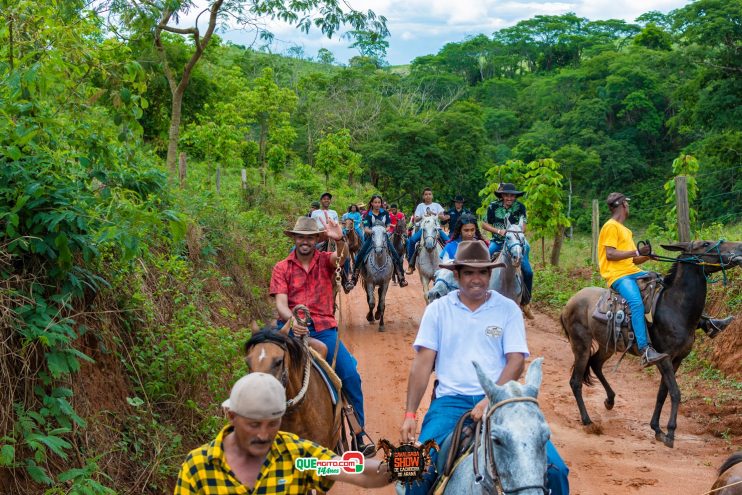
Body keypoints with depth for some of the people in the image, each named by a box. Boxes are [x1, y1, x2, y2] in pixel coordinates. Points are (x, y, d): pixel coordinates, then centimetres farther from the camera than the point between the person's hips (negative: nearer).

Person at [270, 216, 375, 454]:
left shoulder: (326, 261, 9)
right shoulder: (282, 268, 7)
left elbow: (340, 257, -16)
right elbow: (281, 303, -4)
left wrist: (339, 241, -40)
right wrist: (292, 320, -27)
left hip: (323, 329, 1)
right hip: (292, 327, -1)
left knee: (351, 376, -13)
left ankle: (359, 436, 1)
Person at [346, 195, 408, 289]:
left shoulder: (385, 213, 3)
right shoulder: (368, 215, -4)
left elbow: (388, 225, 5)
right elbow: (365, 228, -15)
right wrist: (369, 231, -38)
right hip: (371, 237, -1)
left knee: (395, 255, -13)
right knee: (360, 255, -18)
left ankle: (401, 278, -2)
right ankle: (353, 279, -14)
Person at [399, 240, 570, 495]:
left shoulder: (508, 309, 6)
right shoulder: (438, 309, 6)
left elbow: (516, 361, -2)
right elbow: (423, 363, 2)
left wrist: (492, 400, -17)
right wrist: (410, 414, -7)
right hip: (451, 399, 0)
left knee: (554, 468, -17)